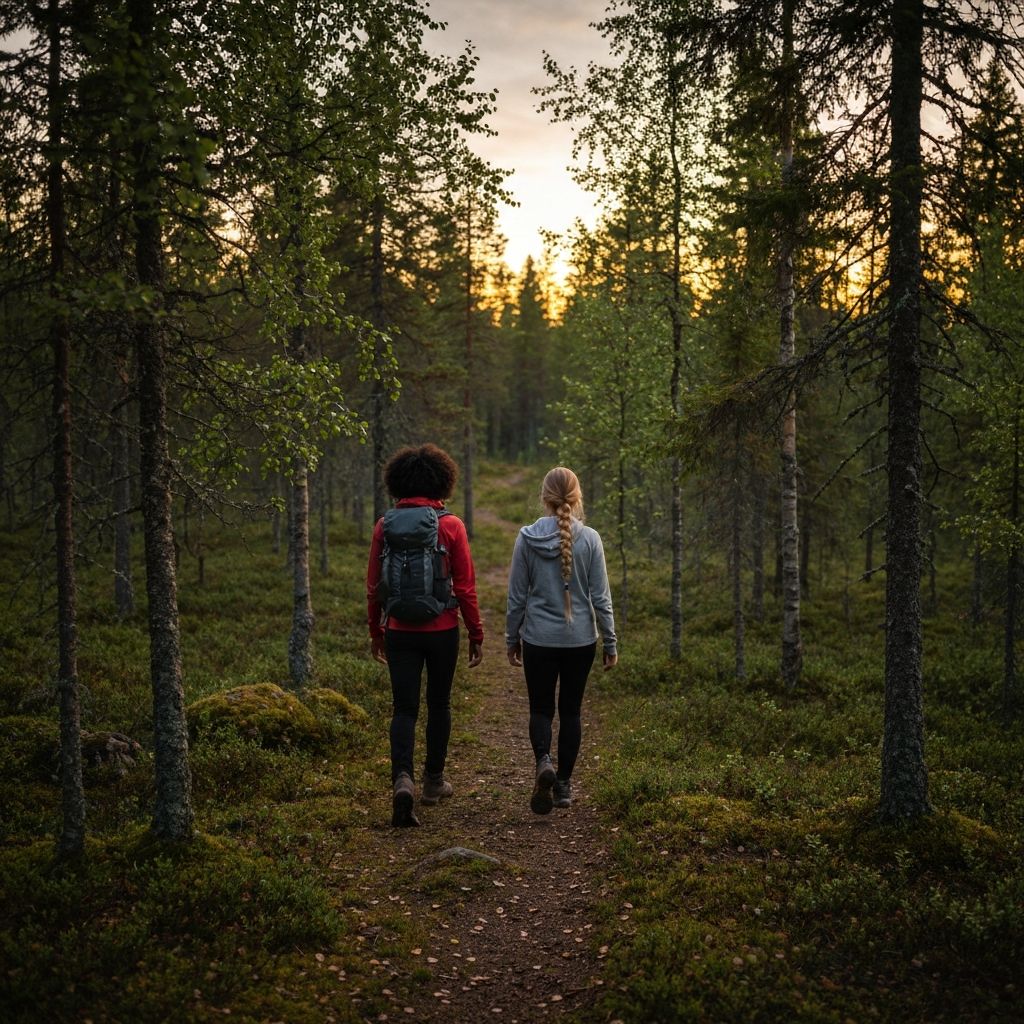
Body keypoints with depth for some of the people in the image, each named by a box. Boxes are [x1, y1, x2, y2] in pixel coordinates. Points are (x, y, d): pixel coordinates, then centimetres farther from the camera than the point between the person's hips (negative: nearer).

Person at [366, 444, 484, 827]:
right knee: (439, 705, 15)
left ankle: (402, 778, -17)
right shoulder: (451, 526, -8)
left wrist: (375, 632, 15)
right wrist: (476, 634, 3)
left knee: (404, 708, 4)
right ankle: (433, 781, 26)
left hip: (399, 631, 1)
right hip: (442, 630, -1)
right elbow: (465, 587, -6)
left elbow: (373, 586, 3)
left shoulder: (385, 526, -1)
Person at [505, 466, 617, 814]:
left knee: (541, 708, 13)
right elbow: (601, 597, -5)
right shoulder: (590, 539, -8)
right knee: (570, 710, 13)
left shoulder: (527, 538, -7)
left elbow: (516, 596, -1)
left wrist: (512, 639, 11)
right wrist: (610, 642, 5)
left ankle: (544, 761, -14)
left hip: (538, 641, 0)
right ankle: (563, 784, 18)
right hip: (580, 640, 0)